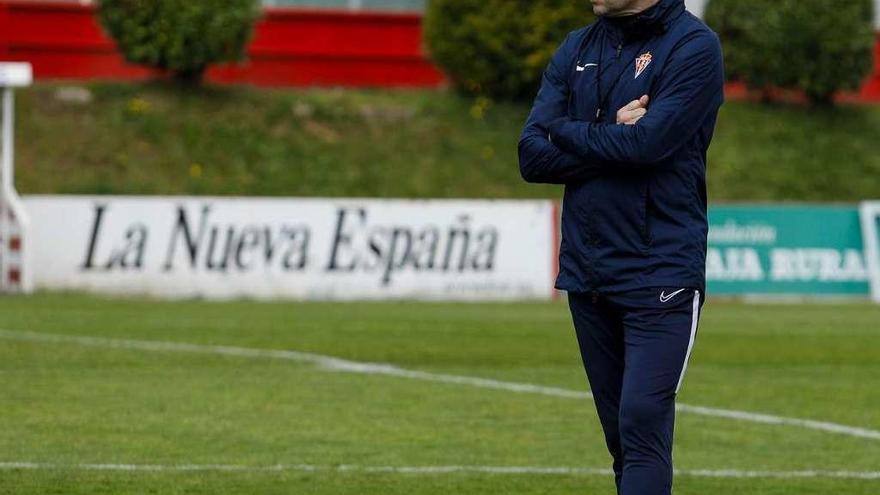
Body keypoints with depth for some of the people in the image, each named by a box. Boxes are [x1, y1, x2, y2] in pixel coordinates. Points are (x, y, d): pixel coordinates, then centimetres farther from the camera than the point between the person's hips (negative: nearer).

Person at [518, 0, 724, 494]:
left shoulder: (693, 46, -7)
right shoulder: (577, 50, 12)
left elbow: (649, 143, -20)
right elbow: (533, 157, 3)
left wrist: (567, 131, -4)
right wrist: (612, 140, -12)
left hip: (660, 278, -6)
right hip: (587, 272, 6)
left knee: (643, 425, -14)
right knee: (623, 436, 8)